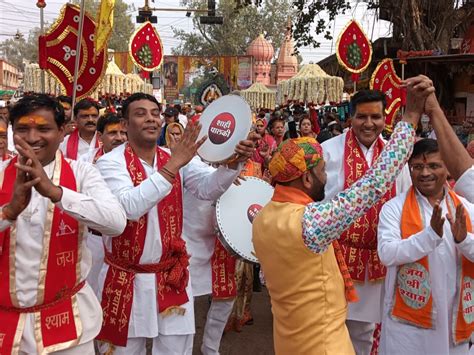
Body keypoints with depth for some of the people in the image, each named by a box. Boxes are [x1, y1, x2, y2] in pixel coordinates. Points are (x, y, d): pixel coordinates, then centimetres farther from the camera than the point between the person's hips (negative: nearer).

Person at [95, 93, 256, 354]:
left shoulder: (179, 158, 3)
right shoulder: (111, 162, -11)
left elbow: (208, 188, -13)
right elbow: (129, 207, -28)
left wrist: (233, 162, -32)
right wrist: (172, 166, -30)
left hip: (172, 277, 4)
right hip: (127, 279, -3)